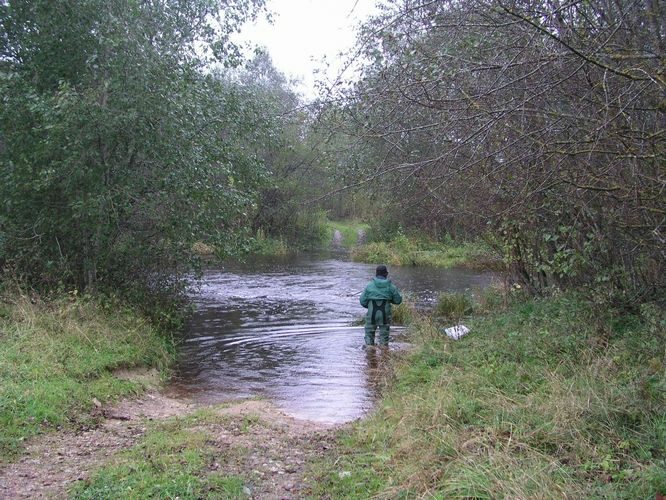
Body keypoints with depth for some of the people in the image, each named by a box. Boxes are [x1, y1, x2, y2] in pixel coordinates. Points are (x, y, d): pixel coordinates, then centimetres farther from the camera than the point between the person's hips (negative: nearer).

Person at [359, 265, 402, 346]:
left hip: (372, 315, 0)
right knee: (384, 335, 11)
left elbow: (362, 301, -3)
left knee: (369, 334, 13)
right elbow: (398, 300, 2)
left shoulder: (370, 285, -4)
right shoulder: (390, 286, -4)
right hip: (385, 315, 0)